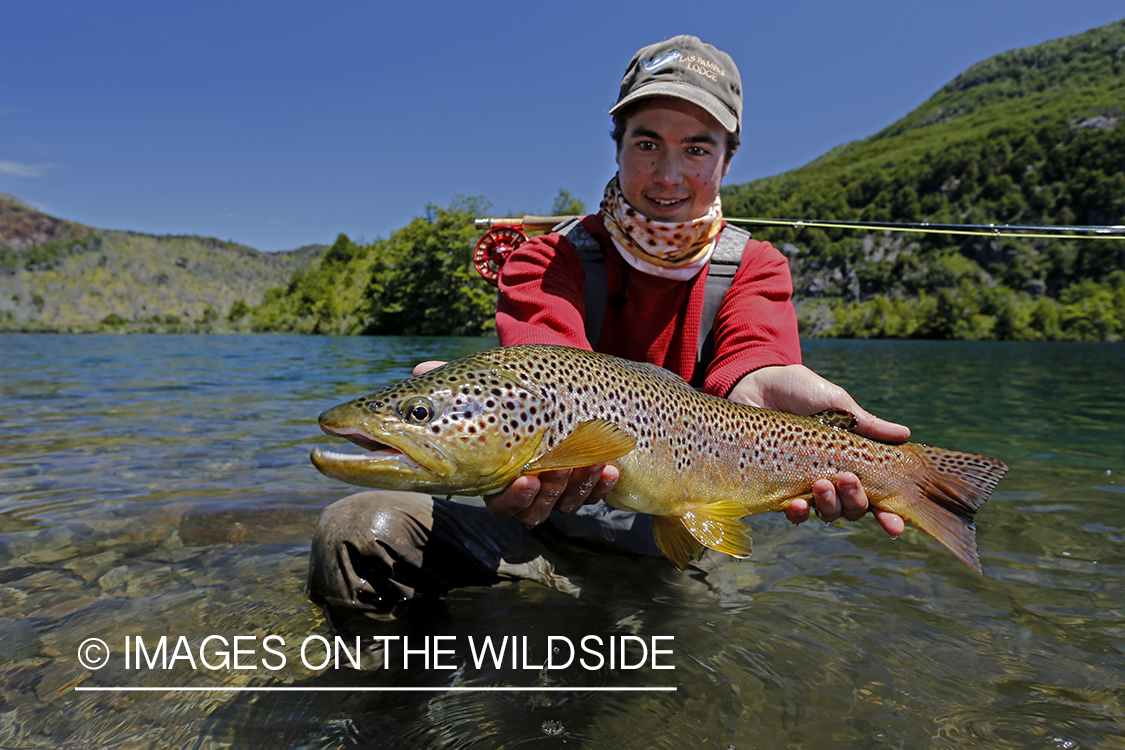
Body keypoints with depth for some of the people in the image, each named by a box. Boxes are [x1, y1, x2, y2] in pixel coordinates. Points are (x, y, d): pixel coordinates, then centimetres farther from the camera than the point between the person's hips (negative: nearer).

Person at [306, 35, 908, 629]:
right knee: (356, 531, -21)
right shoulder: (549, 259, -1)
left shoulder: (755, 267, 4)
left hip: (674, 550, 3)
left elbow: (752, 368, -19)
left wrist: (789, 400, -45)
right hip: (548, 529, -2)